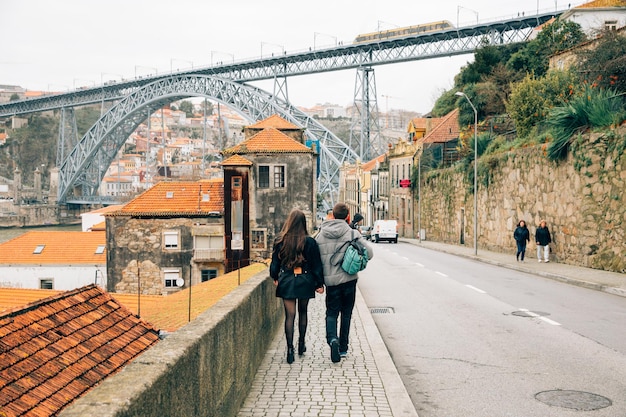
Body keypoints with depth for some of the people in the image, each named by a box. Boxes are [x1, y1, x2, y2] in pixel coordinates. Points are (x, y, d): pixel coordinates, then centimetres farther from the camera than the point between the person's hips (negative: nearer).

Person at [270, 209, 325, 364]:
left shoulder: (280, 241, -6)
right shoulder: (309, 242, -9)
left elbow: (275, 261, 4)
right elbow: (316, 264, -5)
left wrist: (275, 277, 20)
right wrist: (320, 283, 4)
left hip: (286, 281, 0)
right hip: (305, 281, 0)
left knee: (290, 315, 2)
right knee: (303, 312, 19)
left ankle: (290, 349, -4)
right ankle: (301, 344, 28)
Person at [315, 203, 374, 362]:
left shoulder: (320, 235, -1)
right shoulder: (352, 233, -9)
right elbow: (369, 253, -9)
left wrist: (319, 281, 13)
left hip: (330, 280, 1)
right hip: (349, 279, -1)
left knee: (331, 313, 11)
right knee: (346, 313, 13)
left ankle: (332, 338, -16)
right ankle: (343, 348, 18)